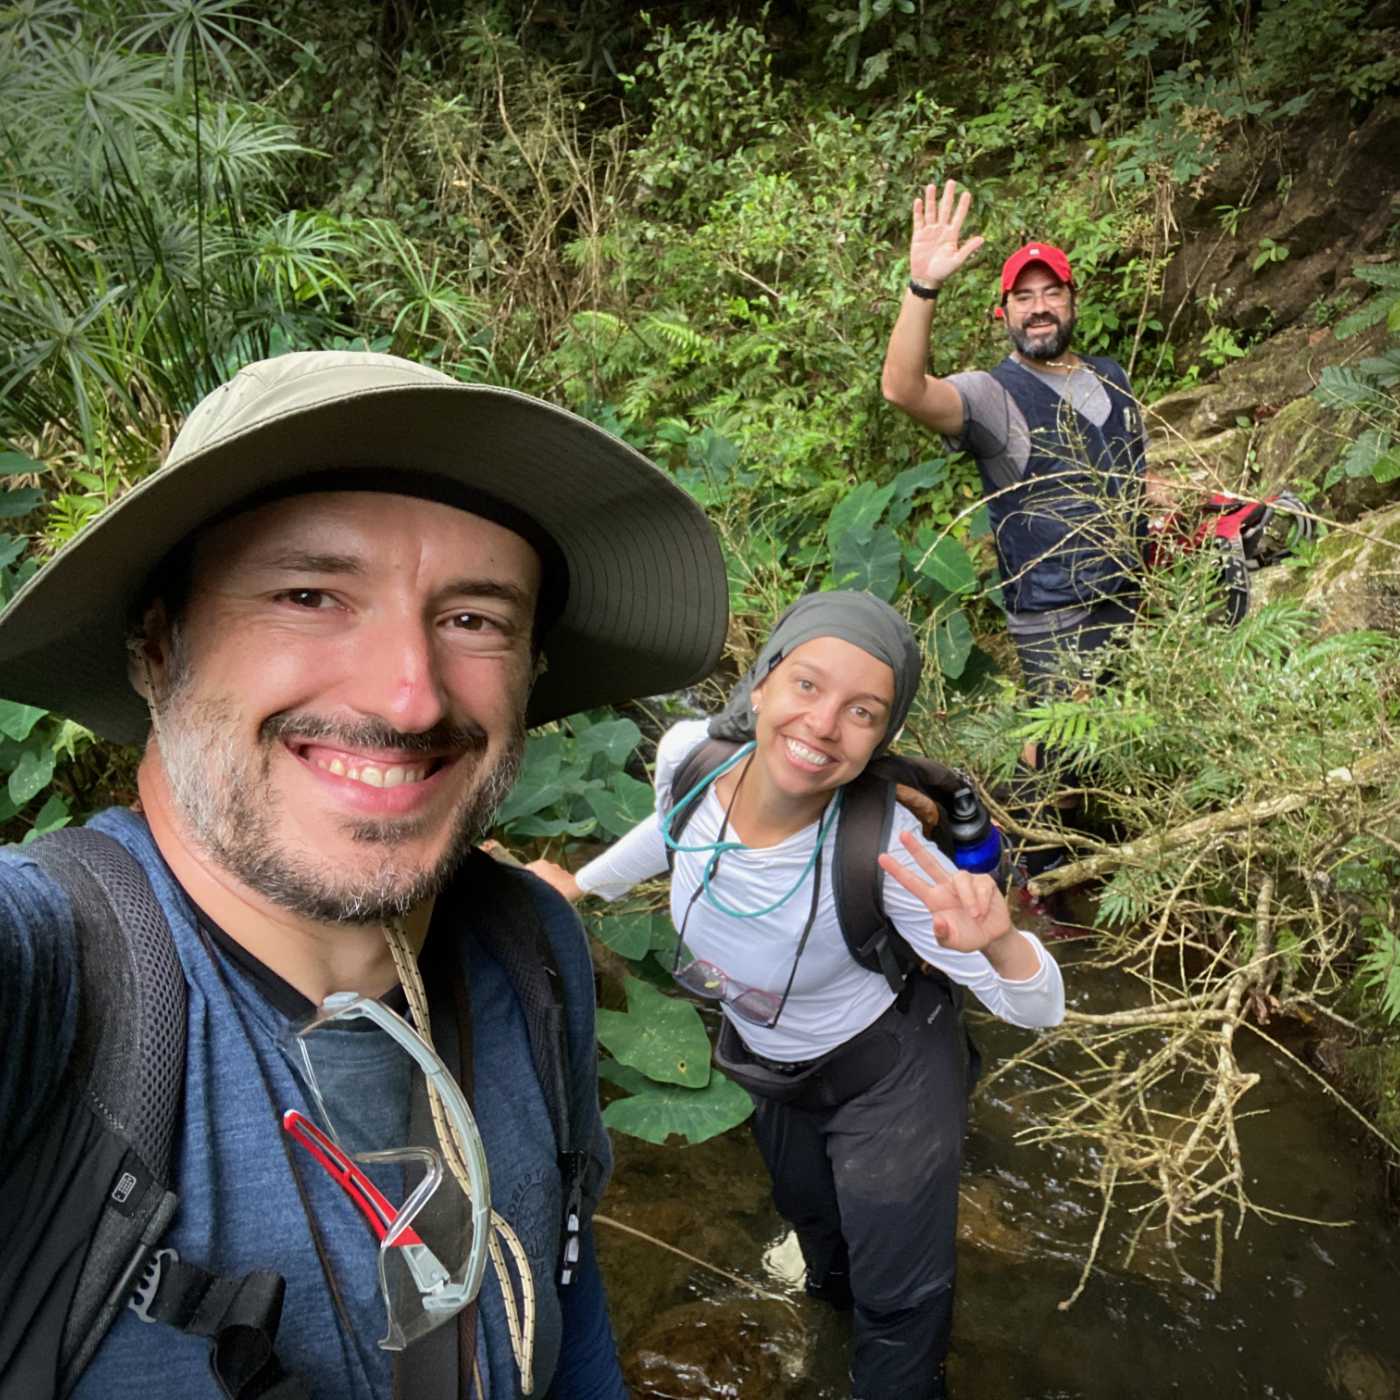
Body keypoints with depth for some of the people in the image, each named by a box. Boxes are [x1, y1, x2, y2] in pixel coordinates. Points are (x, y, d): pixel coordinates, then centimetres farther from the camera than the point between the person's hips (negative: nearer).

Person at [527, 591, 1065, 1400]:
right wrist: (583, 883, 12)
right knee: (812, 1215, 35)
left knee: (899, 1302, 13)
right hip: (774, 1071, 5)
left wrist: (999, 942, -52)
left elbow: (1039, 1010, -30)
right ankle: (836, 1287, 70)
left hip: (890, 1071, -5)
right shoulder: (689, 754, -28)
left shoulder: (882, 851, -39)